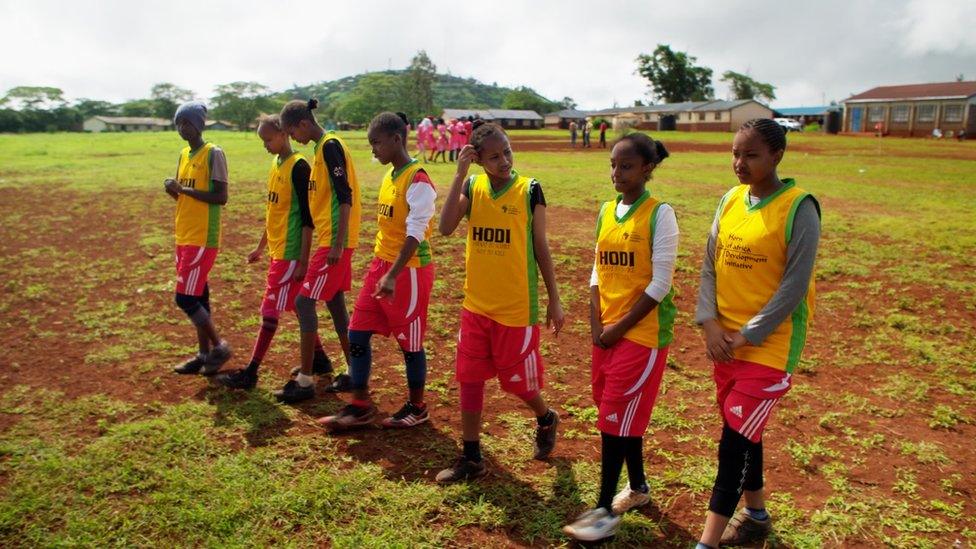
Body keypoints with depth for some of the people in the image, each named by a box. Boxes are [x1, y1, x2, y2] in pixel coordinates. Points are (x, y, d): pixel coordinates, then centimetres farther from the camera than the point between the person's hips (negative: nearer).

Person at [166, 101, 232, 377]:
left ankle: (219, 346, 7)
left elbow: (221, 197, -17)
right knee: (197, 296, 12)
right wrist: (174, 190, -2)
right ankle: (204, 354, 21)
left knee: (185, 298, -8)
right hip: (184, 237, 8)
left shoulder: (213, 154, -10)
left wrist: (183, 189, -18)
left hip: (203, 238, -8)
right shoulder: (184, 154, 14)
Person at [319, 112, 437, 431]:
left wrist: (393, 276, -31)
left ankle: (417, 407, 25)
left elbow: (415, 234, -24)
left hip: (409, 270, -9)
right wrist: (381, 268, 19)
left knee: (409, 341, 5)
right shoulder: (389, 177, 10)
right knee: (358, 333, 9)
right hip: (381, 264, 9)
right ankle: (360, 406, 21)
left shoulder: (418, 182, -17)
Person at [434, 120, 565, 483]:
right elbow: (446, 227, -16)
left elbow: (540, 247, -2)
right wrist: (460, 174, -18)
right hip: (476, 304, 4)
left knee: (517, 380, 8)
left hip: (518, 307, -3)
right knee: (469, 379, 8)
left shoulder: (529, 190, -8)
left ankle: (546, 420, 41)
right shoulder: (472, 187, 0)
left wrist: (554, 300, 0)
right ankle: (471, 458, 24)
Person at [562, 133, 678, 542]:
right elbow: (598, 270, 10)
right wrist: (596, 323, -1)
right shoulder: (606, 211, 7)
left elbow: (660, 285, -14)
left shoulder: (660, 214, -12)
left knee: (615, 418, -3)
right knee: (623, 415, 16)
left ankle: (606, 511, 8)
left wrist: (620, 327, -13)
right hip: (607, 331, 6)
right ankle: (638, 487, 35)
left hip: (643, 331, -6)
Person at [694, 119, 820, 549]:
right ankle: (756, 513, 39)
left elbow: (794, 286, -15)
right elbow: (709, 266, 7)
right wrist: (710, 322, -6)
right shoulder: (730, 200, 5)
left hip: (769, 346, -6)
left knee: (735, 440, -6)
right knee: (744, 430, 19)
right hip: (725, 342, 6)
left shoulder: (799, 207, -13)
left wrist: (747, 335, -14)